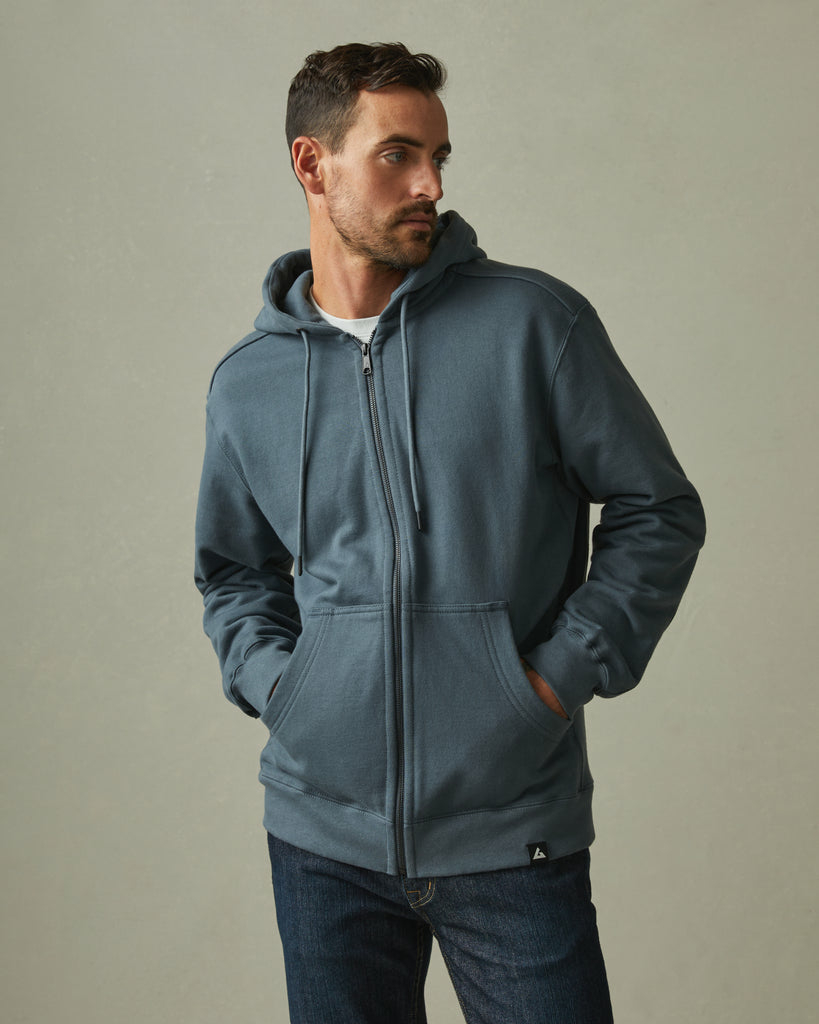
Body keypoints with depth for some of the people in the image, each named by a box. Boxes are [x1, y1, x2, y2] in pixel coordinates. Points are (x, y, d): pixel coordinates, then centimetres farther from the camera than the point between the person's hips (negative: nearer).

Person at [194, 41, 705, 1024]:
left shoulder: (536, 322, -5)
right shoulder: (247, 383, 5)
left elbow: (658, 512, 0)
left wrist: (564, 673, -8)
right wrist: (270, 678, 1)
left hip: (513, 832, -2)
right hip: (324, 830, 3)